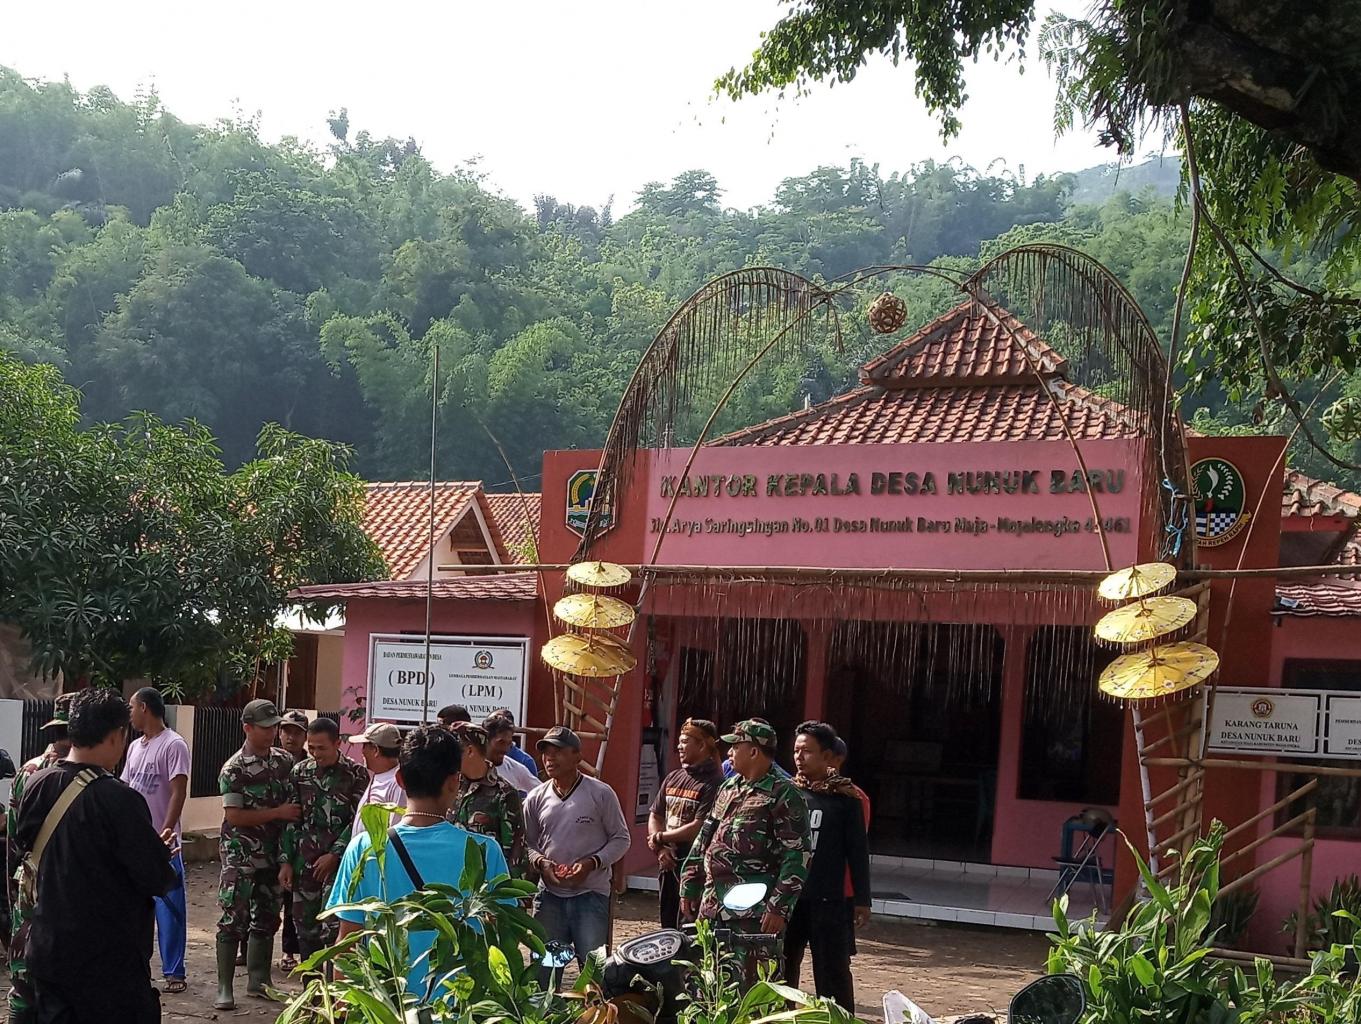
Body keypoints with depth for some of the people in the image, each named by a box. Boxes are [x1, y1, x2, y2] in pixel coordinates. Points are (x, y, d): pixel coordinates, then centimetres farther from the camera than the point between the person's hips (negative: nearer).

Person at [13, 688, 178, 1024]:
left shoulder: (37, 786, -2)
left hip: (47, 952, 6)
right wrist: (160, 853, 5)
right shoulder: (119, 800, -21)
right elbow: (157, 881, -19)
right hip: (109, 962, -6)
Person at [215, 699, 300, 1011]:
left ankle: (258, 981, 24)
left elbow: (294, 801, 18)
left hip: (273, 853, 6)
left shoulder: (284, 761, 5)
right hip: (241, 854, -6)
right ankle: (224, 988, 1)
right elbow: (234, 815, -17)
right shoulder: (234, 769, -12)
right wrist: (278, 813, -18)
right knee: (233, 919, -5)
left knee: (266, 918, 12)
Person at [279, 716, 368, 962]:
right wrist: (285, 861, 4)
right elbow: (290, 819, 9)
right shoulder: (300, 772, 7)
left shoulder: (356, 774, -4)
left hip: (339, 861, -4)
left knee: (332, 928, -13)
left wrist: (334, 855, -11)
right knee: (305, 927, 8)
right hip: (305, 861, 4)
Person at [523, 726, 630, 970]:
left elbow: (621, 839, 0)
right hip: (549, 895, 4)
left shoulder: (601, 794, -4)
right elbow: (528, 843, 13)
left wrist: (592, 863, -14)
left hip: (591, 894, -4)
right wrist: (540, 862, -9)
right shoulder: (536, 798, 7)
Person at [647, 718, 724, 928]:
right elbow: (654, 816, 15)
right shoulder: (673, 778, 13)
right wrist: (661, 849, -2)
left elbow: (698, 828, -18)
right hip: (668, 865, 8)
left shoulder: (713, 783, -12)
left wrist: (661, 837, -7)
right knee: (668, 928, 13)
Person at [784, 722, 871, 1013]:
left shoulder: (845, 798, -3)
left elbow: (857, 852, -1)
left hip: (828, 901, -3)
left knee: (832, 973, 1)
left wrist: (862, 900, -4)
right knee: (781, 969, 10)